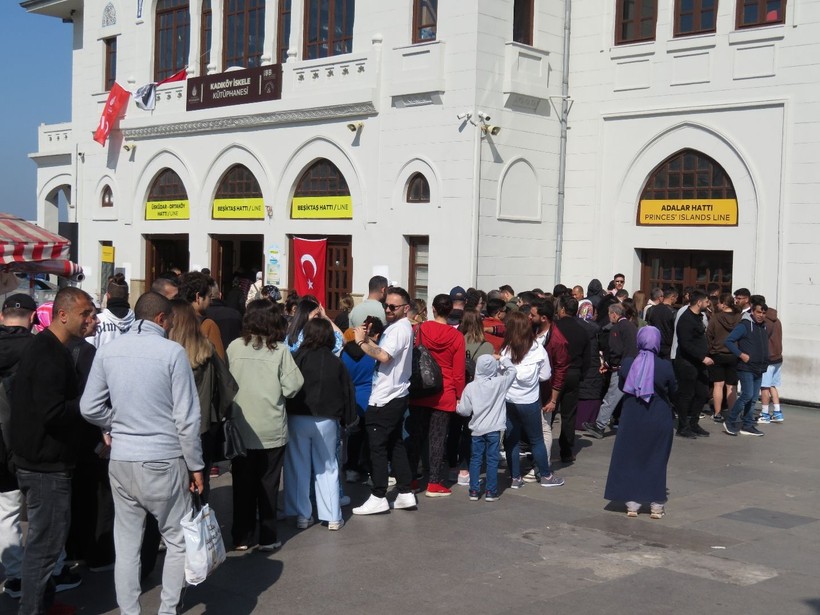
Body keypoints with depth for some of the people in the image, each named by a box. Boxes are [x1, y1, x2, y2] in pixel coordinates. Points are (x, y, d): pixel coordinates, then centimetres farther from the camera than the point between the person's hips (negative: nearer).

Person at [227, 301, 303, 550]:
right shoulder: (280, 349, -10)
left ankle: (242, 537, 17)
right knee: (268, 484, 10)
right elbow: (293, 385, -12)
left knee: (243, 484, 12)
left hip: (241, 428, 1)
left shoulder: (234, 347, -6)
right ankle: (267, 537, 13)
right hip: (272, 429, -1)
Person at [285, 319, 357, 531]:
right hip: (326, 421, 1)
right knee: (328, 468, 11)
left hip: (298, 419, -1)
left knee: (298, 468, 10)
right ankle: (333, 517, 11)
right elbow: (348, 392, 4)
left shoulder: (298, 359, -9)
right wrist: (348, 418, 16)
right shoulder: (336, 363, -2)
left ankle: (302, 515, 12)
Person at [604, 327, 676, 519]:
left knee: (630, 460, 12)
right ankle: (656, 506, 14)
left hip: (632, 420, 1)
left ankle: (632, 504, 13)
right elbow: (672, 391, -1)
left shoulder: (627, 364, -10)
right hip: (659, 421, -1)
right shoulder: (665, 366, -15)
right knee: (657, 462, 10)